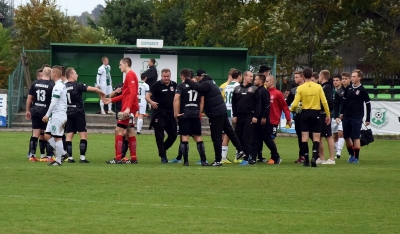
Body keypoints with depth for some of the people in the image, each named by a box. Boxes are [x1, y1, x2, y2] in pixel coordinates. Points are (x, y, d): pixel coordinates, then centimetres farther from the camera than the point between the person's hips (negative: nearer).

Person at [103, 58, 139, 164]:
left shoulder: (130, 75, -11)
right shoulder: (130, 75, 19)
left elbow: (133, 92, -21)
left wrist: (128, 107, -28)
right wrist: (111, 100, 21)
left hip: (128, 108, -10)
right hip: (129, 108, 10)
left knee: (118, 130, -10)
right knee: (130, 132, 11)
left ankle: (118, 158, -11)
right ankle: (133, 158, 13)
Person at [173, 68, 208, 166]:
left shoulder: (181, 86, -3)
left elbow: (176, 99, -15)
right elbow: (202, 101, 13)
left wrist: (176, 113, -10)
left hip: (184, 115, -4)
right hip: (195, 115, 4)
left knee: (185, 137, -1)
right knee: (198, 137, 8)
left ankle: (186, 161, -2)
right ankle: (203, 160, 3)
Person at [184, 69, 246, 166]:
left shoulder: (206, 84, -17)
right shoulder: (210, 82, 15)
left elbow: (197, 87, -34)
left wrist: (187, 80, -20)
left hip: (215, 114, -9)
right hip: (222, 111, 9)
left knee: (216, 137, -4)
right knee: (229, 130, 18)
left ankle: (218, 160, -1)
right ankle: (240, 150, 21)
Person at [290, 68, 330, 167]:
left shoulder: (300, 88, -7)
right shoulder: (318, 87, -4)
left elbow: (295, 104, -9)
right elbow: (324, 102, -5)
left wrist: (291, 109, 13)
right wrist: (328, 114, 4)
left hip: (305, 113, 0)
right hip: (315, 114, 0)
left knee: (304, 137, 5)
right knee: (316, 138, 4)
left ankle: (306, 160, 5)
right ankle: (314, 157, -16)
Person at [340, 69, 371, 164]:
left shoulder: (362, 90, -7)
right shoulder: (348, 88, 6)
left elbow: (368, 105, -5)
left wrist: (368, 119, -7)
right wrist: (342, 112, 11)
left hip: (357, 117, -5)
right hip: (347, 117, 5)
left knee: (355, 137, -6)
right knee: (346, 137, 8)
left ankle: (356, 157, 2)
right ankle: (351, 155, 23)